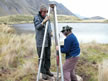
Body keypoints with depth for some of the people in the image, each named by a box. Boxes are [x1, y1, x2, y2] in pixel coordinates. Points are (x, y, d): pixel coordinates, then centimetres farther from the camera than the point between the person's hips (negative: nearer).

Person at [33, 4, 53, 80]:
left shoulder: (47, 17, 10)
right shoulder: (36, 18, -8)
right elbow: (37, 27, -24)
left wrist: (50, 32, 1)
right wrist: (44, 21, -39)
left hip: (48, 41, 6)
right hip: (40, 42, -6)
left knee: (48, 57, 12)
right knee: (42, 58, -1)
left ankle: (47, 70, 26)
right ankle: (43, 73, 9)